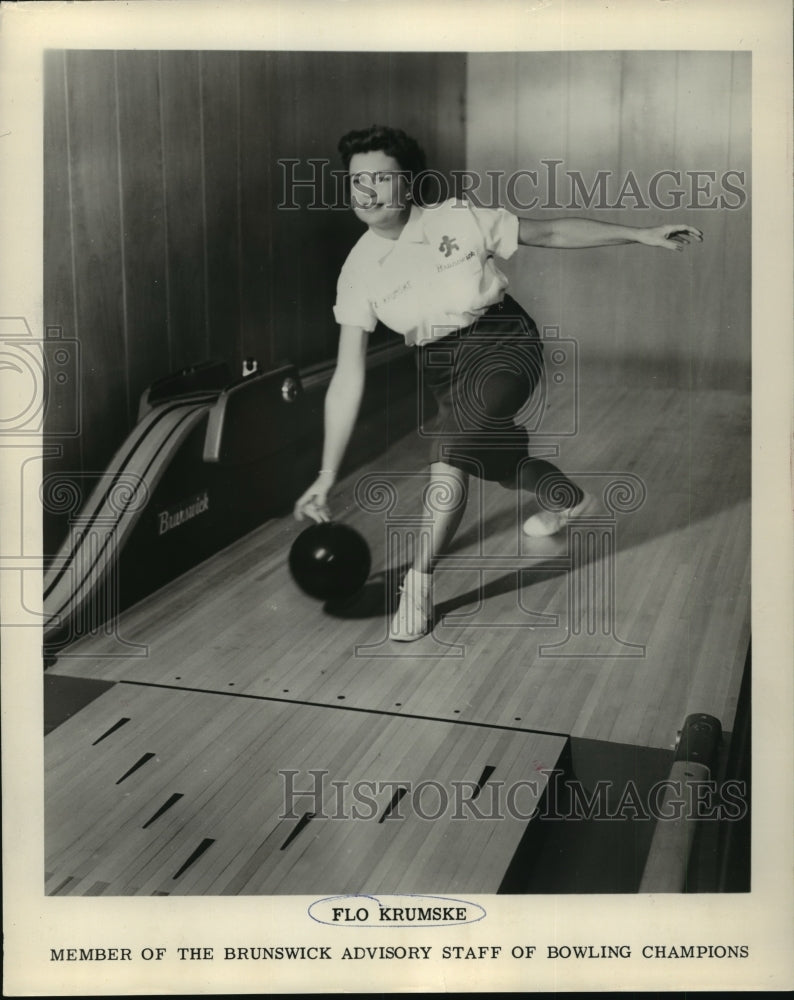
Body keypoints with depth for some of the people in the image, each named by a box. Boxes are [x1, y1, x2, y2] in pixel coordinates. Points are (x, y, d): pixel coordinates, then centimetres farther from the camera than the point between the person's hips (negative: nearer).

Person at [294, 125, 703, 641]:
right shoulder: (359, 270, -11)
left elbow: (552, 232, -4)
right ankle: (570, 498, 54)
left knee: (451, 447, -27)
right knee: (499, 461, 19)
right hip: (440, 365, 5)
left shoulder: (459, 219, -16)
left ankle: (419, 585, -18)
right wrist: (328, 475, -15)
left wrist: (642, 235, -7)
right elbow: (348, 378, -12)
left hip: (502, 342, -4)